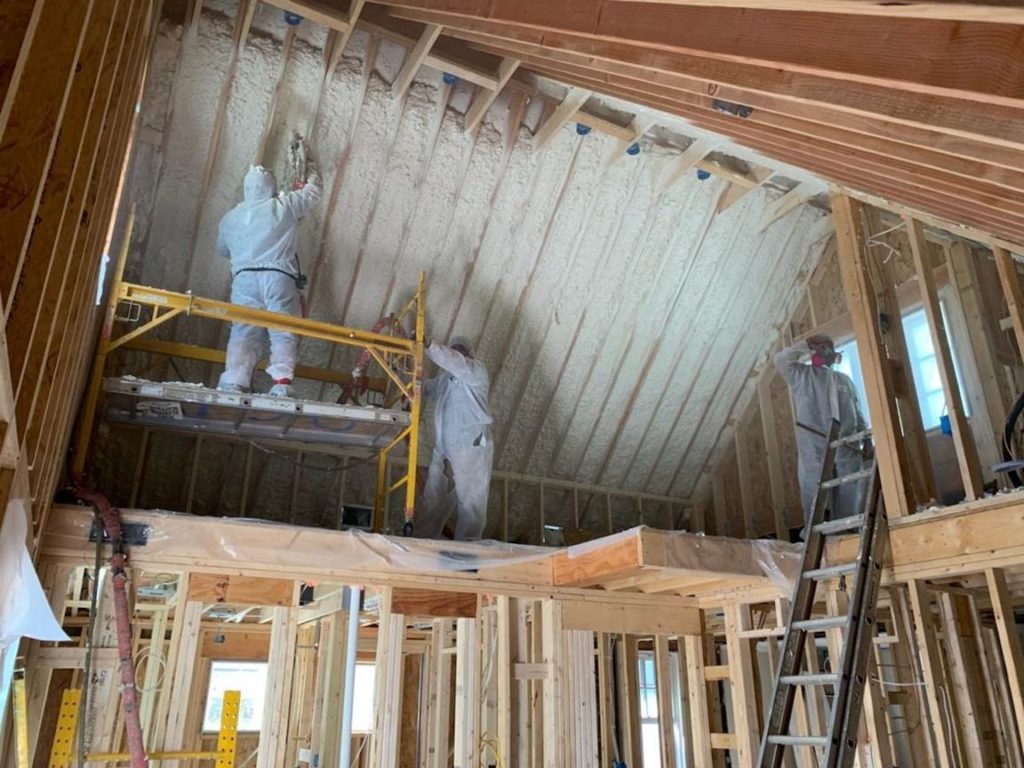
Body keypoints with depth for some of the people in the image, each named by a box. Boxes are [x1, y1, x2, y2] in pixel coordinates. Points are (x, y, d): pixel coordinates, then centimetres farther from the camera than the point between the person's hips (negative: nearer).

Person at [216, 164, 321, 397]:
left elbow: (222, 250, 33)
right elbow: (313, 190, 24)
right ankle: (281, 381, -21)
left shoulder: (230, 217, 19)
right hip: (279, 277, -3)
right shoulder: (285, 206, 7)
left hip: (244, 278, 3)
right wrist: (311, 176, 43)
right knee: (283, 333, -6)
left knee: (243, 334, 1)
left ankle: (232, 383, -11)